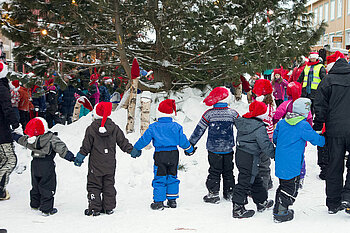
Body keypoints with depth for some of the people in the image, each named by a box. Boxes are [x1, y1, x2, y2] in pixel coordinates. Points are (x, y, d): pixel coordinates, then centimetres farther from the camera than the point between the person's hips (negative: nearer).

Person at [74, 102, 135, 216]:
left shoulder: (91, 129, -10)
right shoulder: (114, 128, -2)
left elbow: (86, 146, -6)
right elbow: (123, 142, 4)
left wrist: (80, 157, 6)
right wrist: (132, 150, 17)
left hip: (95, 164, -3)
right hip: (110, 164, 3)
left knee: (94, 185, 6)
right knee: (109, 185, 14)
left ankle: (94, 208, 5)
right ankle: (109, 207, 17)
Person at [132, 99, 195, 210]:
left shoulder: (153, 127, -6)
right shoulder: (176, 127, 0)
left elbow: (144, 139, -2)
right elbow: (183, 141, 3)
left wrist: (136, 149, 13)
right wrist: (190, 150, 21)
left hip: (160, 155, -2)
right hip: (173, 155, 3)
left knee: (159, 179, 4)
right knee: (172, 177, 15)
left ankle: (158, 202, 3)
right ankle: (172, 200, 19)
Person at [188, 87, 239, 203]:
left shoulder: (209, 114, -10)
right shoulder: (233, 113, -4)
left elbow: (199, 130, -6)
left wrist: (191, 144, 3)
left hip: (214, 149, -2)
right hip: (228, 149, 2)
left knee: (214, 171, 6)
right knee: (228, 171, 15)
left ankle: (213, 194, 5)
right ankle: (229, 193, 22)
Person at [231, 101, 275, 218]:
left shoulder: (242, 122, 7)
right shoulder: (259, 127, -19)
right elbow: (265, 145, -18)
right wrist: (275, 154, -5)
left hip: (239, 154, 9)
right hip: (250, 158, -9)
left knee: (256, 180, 22)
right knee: (245, 182, -2)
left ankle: (261, 202, 36)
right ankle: (237, 209, 4)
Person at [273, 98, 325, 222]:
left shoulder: (281, 122, 7)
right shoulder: (303, 126, -14)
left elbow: (275, 138, 17)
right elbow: (315, 139, -8)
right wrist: (325, 141, 12)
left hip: (280, 161, 7)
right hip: (293, 164, -7)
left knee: (284, 184, 21)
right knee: (291, 187, 2)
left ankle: (278, 207, 27)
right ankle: (281, 212, 3)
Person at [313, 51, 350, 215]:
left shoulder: (328, 81, -3)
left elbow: (320, 107, -5)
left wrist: (317, 127, 6)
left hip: (334, 130, 0)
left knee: (334, 166, 10)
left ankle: (333, 204, 17)